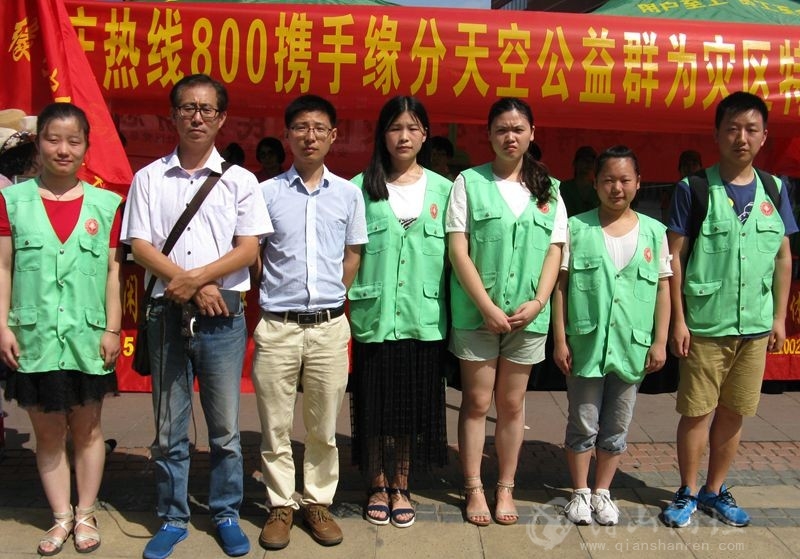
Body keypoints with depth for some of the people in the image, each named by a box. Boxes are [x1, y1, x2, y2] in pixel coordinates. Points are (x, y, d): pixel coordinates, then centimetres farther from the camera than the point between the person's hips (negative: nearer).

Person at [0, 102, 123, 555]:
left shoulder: (106, 204, 1)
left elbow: (113, 272, 2)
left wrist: (113, 329, -2)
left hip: (88, 335, 0)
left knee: (87, 428, 11)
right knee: (49, 433, 10)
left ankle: (86, 514, 25)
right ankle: (61, 517, 24)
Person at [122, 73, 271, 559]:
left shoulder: (240, 180, 4)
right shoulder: (149, 178, 6)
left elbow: (248, 249, -2)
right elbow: (140, 247, 0)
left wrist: (197, 279, -14)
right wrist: (190, 287, -11)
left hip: (223, 315, -1)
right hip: (167, 313, 1)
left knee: (225, 427, 7)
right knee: (170, 428, 9)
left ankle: (226, 514, 23)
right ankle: (173, 519, 23)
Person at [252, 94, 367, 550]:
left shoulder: (349, 194, 5)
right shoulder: (267, 192, 1)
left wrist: (331, 300, 8)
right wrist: (275, 296, 6)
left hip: (330, 326, 1)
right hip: (277, 326, -1)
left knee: (324, 427, 10)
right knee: (275, 426, 7)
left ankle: (318, 501, 26)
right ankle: (281, 505, 22)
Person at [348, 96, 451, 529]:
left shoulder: (442, 189, 5)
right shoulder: (361, 187, 1)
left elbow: (453, 253, 8)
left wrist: (452, 309, 3)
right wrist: (345, 299, -7)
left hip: (423, 316, 1)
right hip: (374, 315, -1)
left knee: (414, 404, 9)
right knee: (375, 404, 7)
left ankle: (401, 487, 26)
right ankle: (378, 486, 25)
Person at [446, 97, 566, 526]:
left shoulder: (548, 190, 8)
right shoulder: (469, 182, -1)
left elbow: (555, 251, 6)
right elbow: (457, 249, -7)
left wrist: (538, 302, -8)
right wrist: (487, 306, -13)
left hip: (527, 314, 3)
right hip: (477, 311, -2)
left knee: (512, 403, 11)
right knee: (477, 402, 5)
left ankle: (506, 487, 23)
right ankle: (473, 488, 17)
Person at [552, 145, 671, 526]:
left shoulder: (654, 232, 3)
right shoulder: (576, 228, -2)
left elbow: (663, 288, 5)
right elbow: (560, 285, -2)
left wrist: (659, 341, 1)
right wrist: (560, 340, -6)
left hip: (632, 345, 2)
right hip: (585, 342, -2)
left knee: (617, 427, 12)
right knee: (583, 424, 8)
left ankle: (602, 491, 29)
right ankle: (580, 492, 25)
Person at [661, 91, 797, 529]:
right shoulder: (694, 189, -5)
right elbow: (674, 256, -5)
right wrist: (678, 319, -9)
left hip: (755, 327, 4)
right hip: (705, 324, -3)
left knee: (733, 413, 12)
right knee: (696, 412, 5)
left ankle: (715, 490, 28)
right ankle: (687, 492, 22)